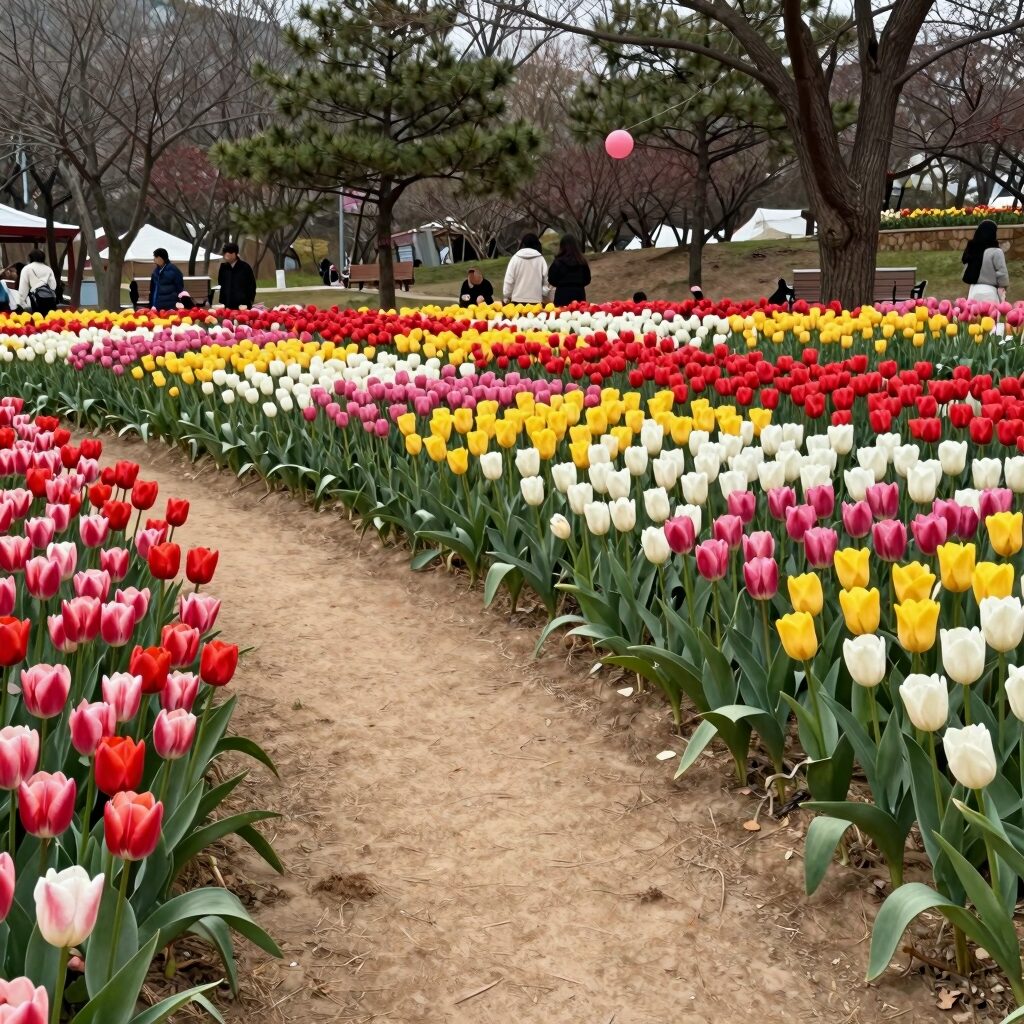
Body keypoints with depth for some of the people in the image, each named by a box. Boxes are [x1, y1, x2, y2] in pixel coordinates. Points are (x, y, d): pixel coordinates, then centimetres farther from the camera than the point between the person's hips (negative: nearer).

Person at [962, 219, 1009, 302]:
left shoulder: (970, 250, 6)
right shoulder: (995, 252, -14)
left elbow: (966, 271, 12)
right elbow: (1002, 274, -11)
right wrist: (1003, 288, 1)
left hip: (974, 290, 7)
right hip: (989, 292, -7)